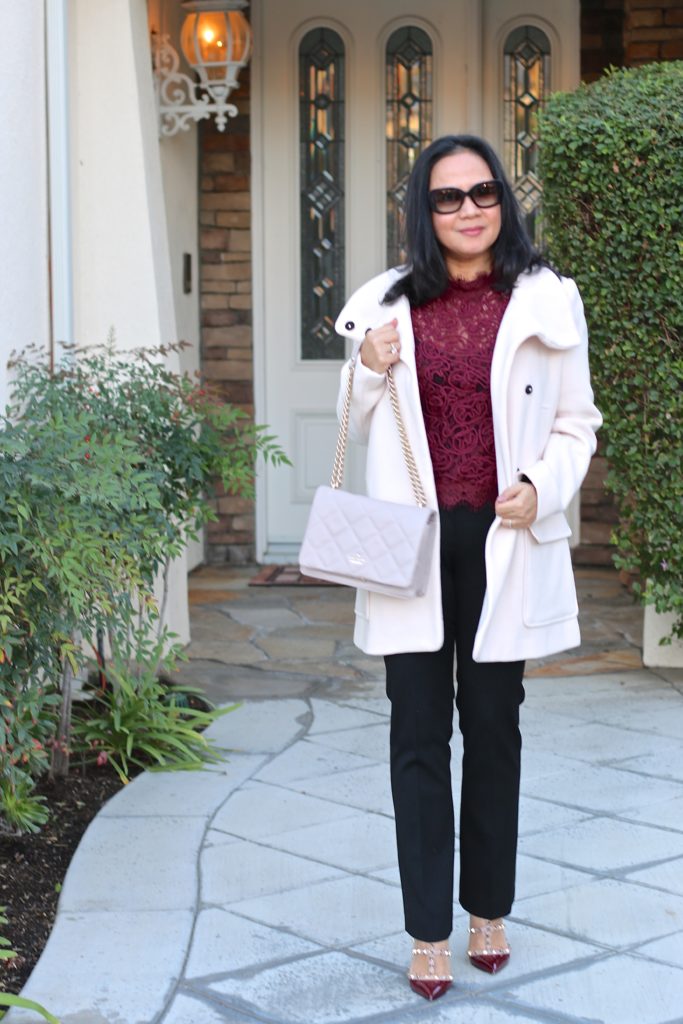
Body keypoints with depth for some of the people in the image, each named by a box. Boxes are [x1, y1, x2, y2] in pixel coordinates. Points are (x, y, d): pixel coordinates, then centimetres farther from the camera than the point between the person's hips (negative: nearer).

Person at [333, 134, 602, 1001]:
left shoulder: (544, 302, 0)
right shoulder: (390, 304, 4)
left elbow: (576, 424, 4)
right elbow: (362, 433, 13)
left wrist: (542, 488, -13)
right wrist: (370, 377, -7)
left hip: (503, 541, -1)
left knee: (494, 727, 11)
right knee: (419, 733, 3)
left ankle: (488, 910, 26)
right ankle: (428, 931, 10)